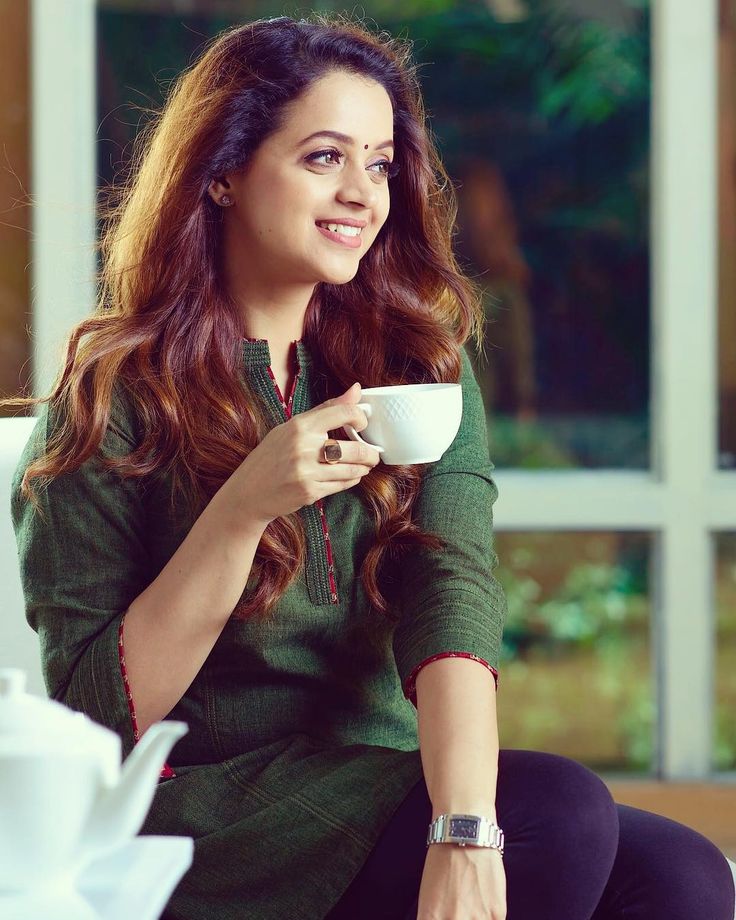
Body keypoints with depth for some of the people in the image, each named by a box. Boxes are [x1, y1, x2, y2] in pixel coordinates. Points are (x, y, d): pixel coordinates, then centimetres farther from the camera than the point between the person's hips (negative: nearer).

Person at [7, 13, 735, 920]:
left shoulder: (417, 363, 8)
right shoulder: (113, 397, -2)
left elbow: (452, 590, -11)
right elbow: (99, 718, -6)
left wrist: (464, 834, -29)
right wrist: (245, 507, -19)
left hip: (383, 794, 4)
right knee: (560, 809, -27)